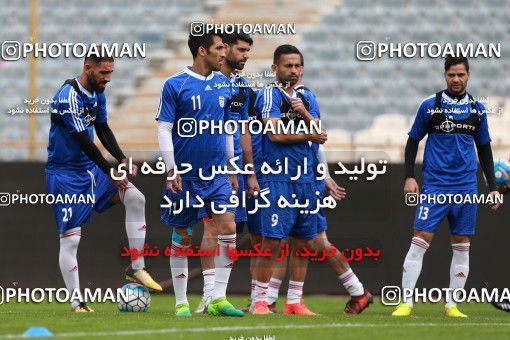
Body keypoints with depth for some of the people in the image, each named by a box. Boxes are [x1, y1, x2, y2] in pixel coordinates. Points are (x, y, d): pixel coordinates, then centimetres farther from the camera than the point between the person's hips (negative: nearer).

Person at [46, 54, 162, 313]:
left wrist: (123, 160, -3)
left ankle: (136, 267, 1)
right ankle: (76, 302, 0)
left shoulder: (97, 93, 6)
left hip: (89, 168, 8)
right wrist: (111, 172, -18)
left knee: (136, 198, -6)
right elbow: (83, 141, -22)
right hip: (65, 173, -8)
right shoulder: (69, 97, -22)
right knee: (70, 238, -7)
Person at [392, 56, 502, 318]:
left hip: (466, 187, 3)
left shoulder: (477, 109, 9)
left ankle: (451, 304, 10)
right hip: (435, 185, -3)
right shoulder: (429, 106, 1)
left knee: (462, 246, 3)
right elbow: (413, 141, 6)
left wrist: (493, 187, 12)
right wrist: (409, 177, -4)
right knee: (420, 240, -11)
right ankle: (406, 303, -8)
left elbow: (484, 149, 16)